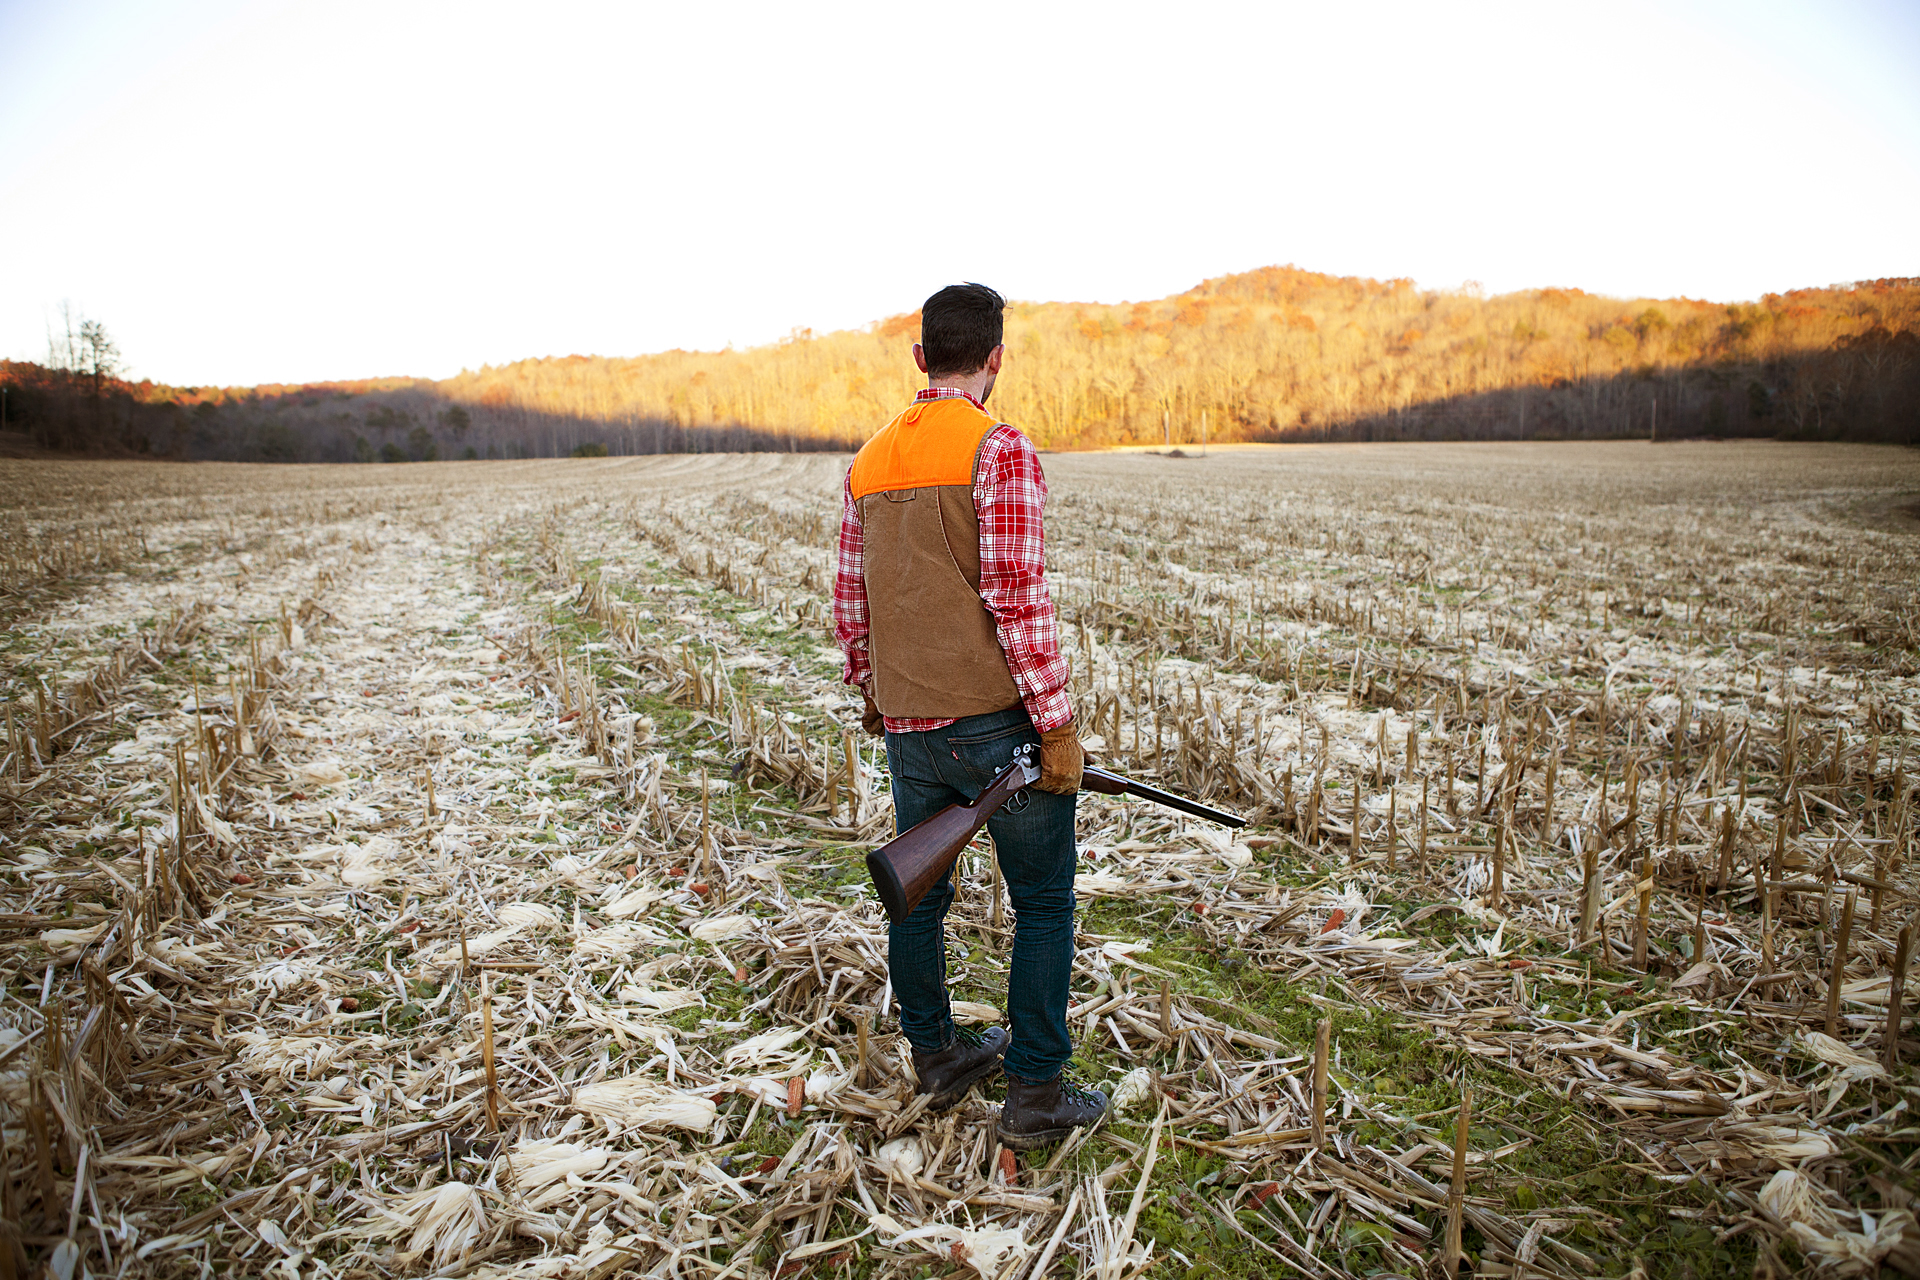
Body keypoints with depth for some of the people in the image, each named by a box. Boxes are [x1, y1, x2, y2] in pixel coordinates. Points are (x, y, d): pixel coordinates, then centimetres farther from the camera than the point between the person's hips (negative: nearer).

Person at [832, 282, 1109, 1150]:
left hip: (907, 728, 7)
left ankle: (935, 1059, 36)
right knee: (1044, 907, 9)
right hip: (996, 721, -6)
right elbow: (1016, 594, -19)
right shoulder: (999, 450, -11)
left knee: (917, 896, 19)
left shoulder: (869, 460, 10)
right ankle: (1035, 1096, 17)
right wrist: (1058, 722, -14)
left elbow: (849, 603, 13)